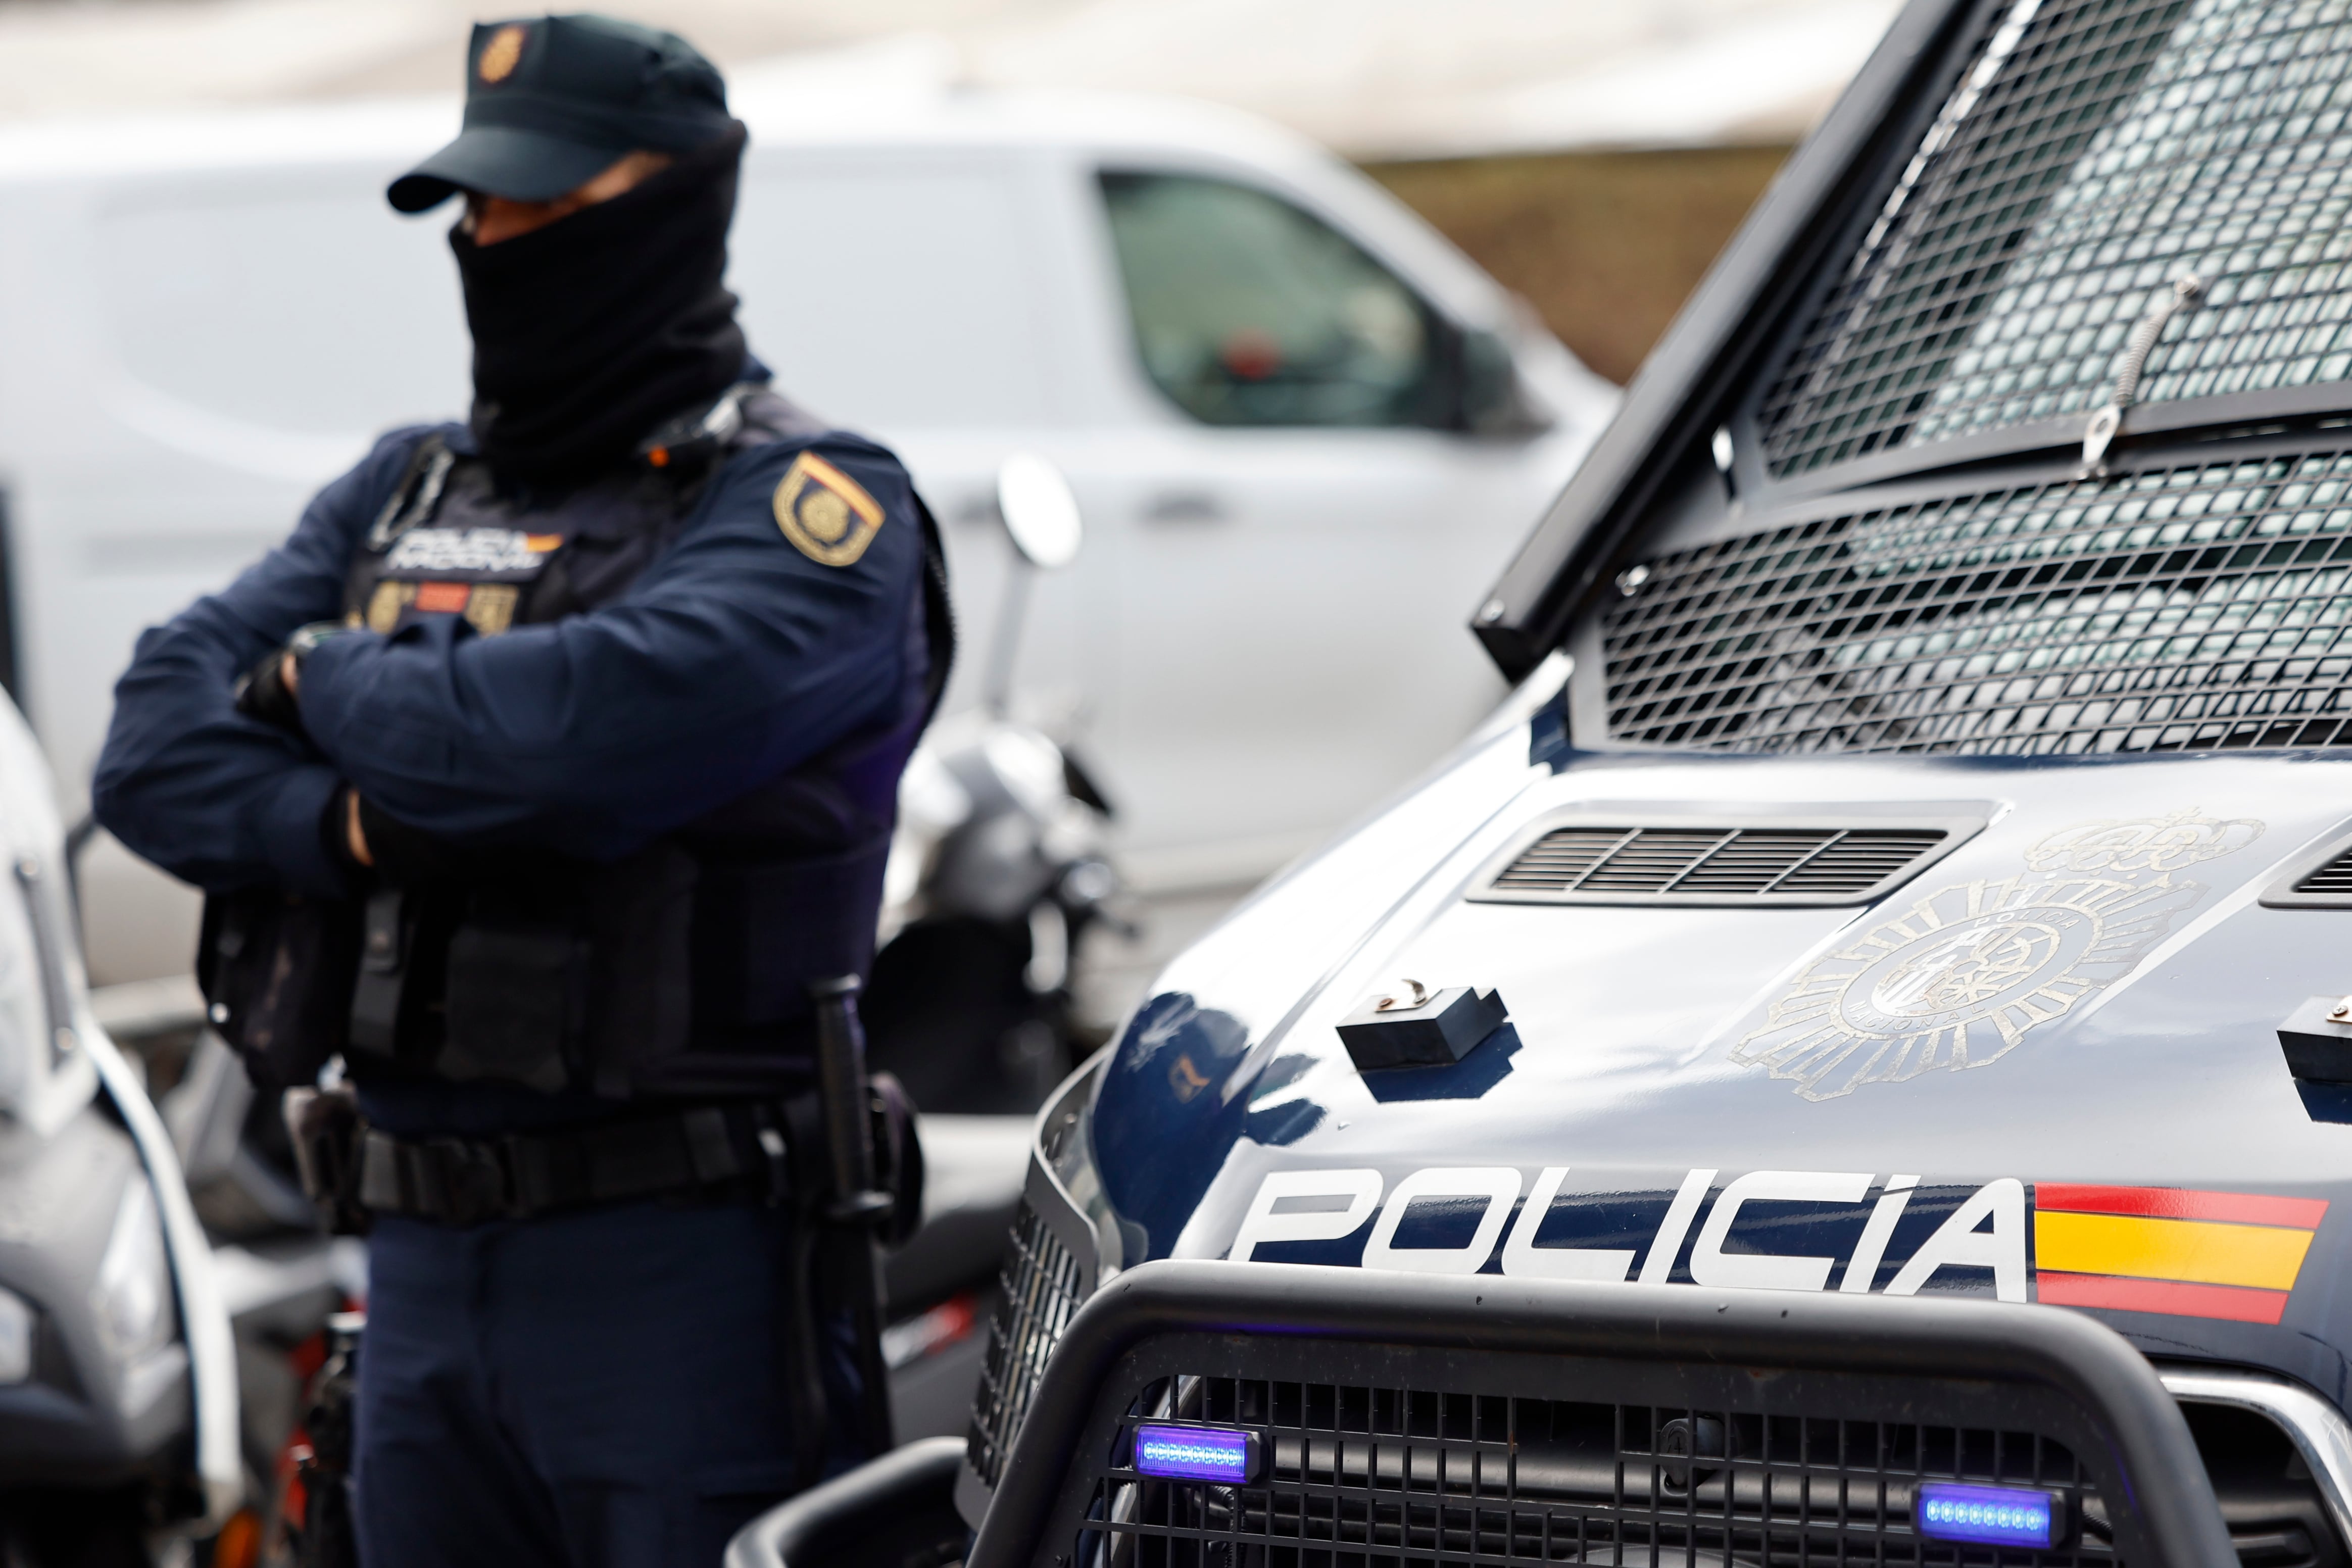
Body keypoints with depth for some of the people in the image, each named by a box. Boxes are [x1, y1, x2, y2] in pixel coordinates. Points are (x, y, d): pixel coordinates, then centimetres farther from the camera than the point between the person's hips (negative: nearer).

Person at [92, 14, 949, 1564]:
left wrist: (329, 684, -6)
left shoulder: (812, 506, -7)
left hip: (680, 1272, -7)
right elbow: (159, 743, 7)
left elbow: (596, 725, -24)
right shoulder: (408, 490, 16)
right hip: (423, 1260, 7)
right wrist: (355, 826, -14)